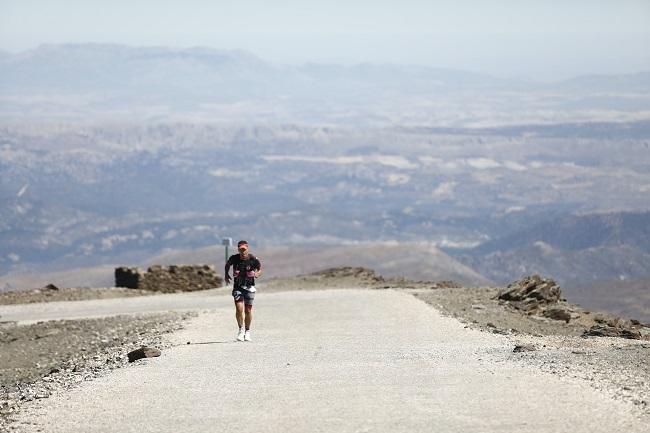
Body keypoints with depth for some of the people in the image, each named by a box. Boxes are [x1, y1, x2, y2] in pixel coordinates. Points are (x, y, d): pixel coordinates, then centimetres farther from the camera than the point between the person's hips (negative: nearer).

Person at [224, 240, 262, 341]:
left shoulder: (253, 259, -11)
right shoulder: (234, 258, -7)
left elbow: (260, 269, 2)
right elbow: (227, 265, 14)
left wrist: (257, 274, -20)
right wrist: (226, 274, 0)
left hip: (249, 287, 0)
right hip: (237, 286, 0)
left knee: (248, 310, 5)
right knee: (239, 309, -13)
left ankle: (247, 331, 23)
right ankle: (241, 330, 5)